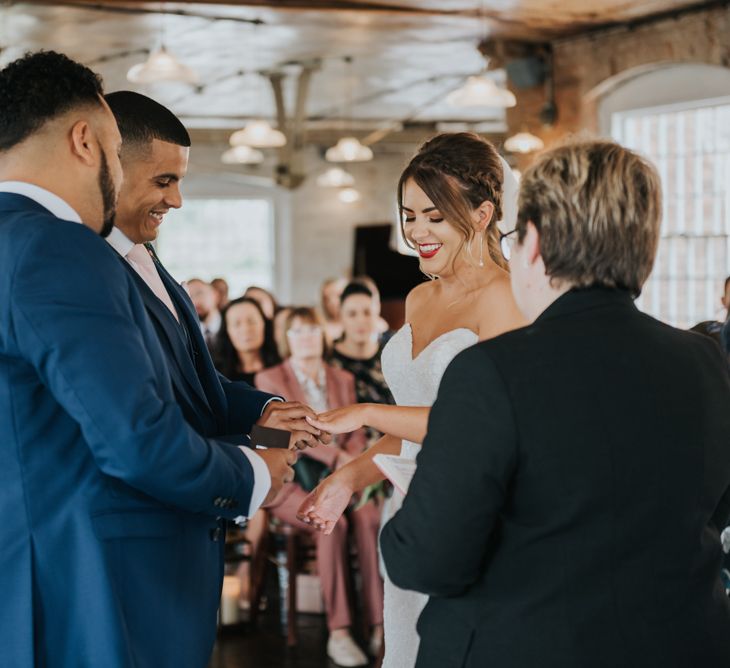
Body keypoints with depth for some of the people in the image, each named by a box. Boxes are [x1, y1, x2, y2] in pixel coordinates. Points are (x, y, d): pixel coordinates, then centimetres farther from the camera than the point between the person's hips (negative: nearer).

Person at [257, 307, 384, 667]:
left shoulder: (343, 380, 18)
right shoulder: (270, 379, 5)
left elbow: (355, 434, 10)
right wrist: (338, 458, -21)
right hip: (291, 479, -3)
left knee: (371, 516, -30)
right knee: (332, 523, -34)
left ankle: (380, 625, -31)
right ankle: (338, 632, -31)